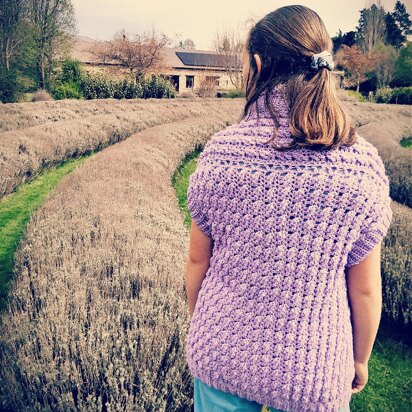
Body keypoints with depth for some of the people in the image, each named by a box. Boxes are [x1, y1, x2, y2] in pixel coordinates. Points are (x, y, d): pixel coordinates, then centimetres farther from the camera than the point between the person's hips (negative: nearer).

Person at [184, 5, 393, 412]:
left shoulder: (218, 151, -15)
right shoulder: (362, 164, -16)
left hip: (222, 353, 1)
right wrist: (359, 360, 10)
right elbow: (365, 289, -8)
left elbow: (197, 261, -5)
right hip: (314, 367, 0)